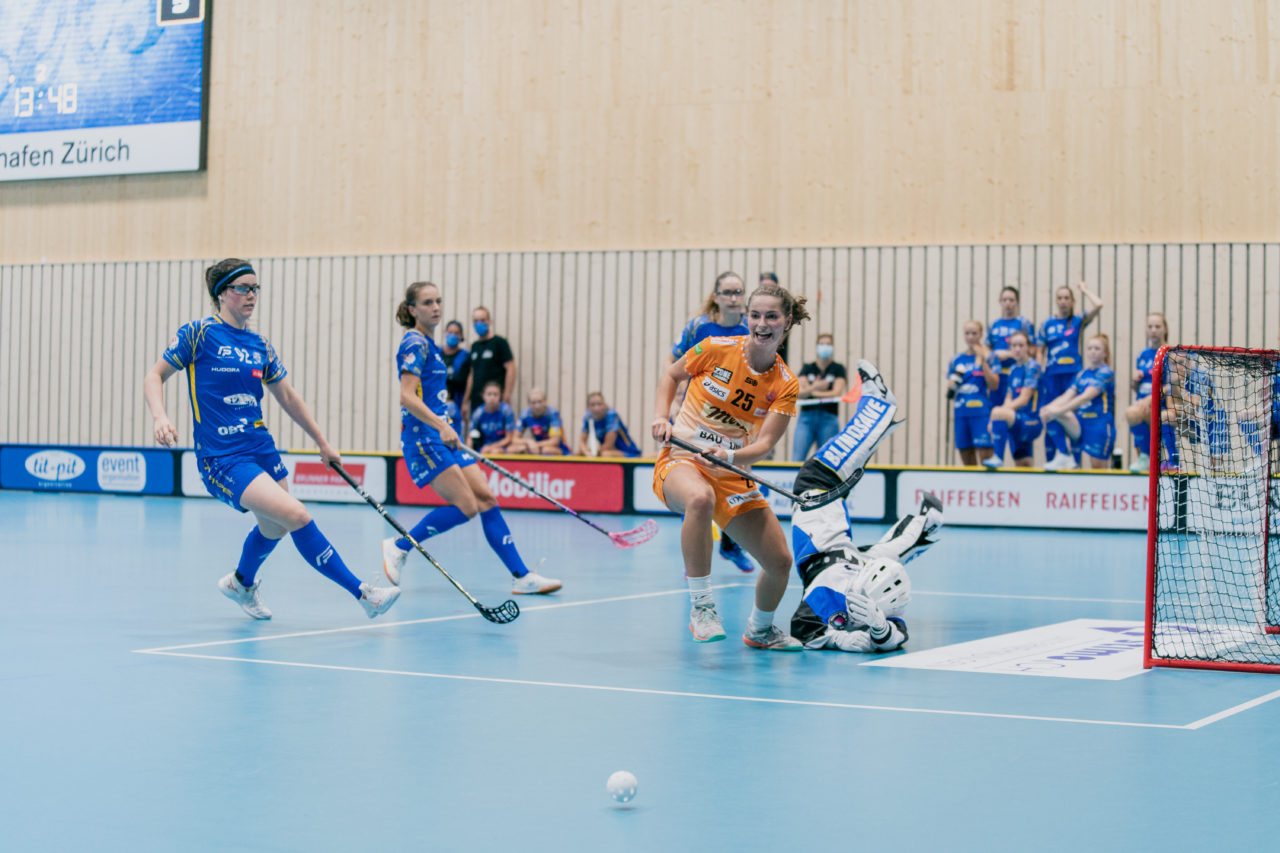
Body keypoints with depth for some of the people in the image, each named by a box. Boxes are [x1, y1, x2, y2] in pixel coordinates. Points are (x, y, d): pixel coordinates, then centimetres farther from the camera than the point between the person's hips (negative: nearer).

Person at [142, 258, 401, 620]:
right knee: (297, 515, -19)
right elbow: (154, 377, -1)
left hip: (261, 449, 7)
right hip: (221, 457, -7)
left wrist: (322, 442, 22)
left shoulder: (259, 345, 11)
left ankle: (241, 583, 47)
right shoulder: (199, 333, -4)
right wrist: (160, 417, -19)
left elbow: (287, 397, 21)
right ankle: (362, 593, -15)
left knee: (274, 528, 14)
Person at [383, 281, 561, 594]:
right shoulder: (414, 343, -11)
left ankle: (521, 577, 0)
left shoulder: (429, 344, 18)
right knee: (465, 506, -15)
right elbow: (407, 397, -21)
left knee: (486, 499, 1)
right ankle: (399, 547, 0)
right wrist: (441, 426, -30)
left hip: (443, 436, 9)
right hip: (422, 437, -9)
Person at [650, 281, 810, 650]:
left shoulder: (785, 385, -4)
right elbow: (670, 376, 8)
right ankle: (700, 606, -29)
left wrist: (728, 455, -32)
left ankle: (760, 629, 31)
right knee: (700, 499, -41)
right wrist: (661, 417, -8)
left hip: (733, 473, 4)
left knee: (780, 562, -1)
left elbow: (763, 444, -12)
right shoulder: (717, 349, -9)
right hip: (681, 460, -4)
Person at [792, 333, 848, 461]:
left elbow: (837, 393, -4)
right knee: (797, 458, -11)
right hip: (807, 416, 1)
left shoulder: (838, 369, 9)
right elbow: (799, 393, 0)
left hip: (829, 418, -1)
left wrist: (810, 392, -2)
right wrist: (814, 387, -20)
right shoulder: (807, 368, 13)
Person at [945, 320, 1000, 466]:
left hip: (981, 411, -4)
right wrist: (950, 388, -3)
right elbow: (950, 387, 20)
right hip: (961, 413, 4)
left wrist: (983, 362, -13)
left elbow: (994, 385, -8)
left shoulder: (988, 357, 2)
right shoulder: (956, 359, 13)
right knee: (966, 458, 6)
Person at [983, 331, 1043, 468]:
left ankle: (998, 457, -35)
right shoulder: (1014, 370, 17)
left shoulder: (1032, 367, -6)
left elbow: (1024, 399, -13)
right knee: (1022, 466, 9)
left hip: (1030, 423, -9)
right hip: (1017, 425, 9)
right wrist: (1006, 406, -7)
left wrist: (1004, 409, -19)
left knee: (997, 412, -33)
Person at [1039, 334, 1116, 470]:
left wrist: (1059, 410, -29)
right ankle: (1064, 457, -14)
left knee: (1099, 470, -5)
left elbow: (1087, 396, -19)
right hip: (1081, 422, 6)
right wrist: (1049, 408, -19)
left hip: (1100, 426, -6)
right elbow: (1067, 396, 2)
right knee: (1050, 414, -18)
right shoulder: (1082, 374, 13)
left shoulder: (1105, 372, -7)